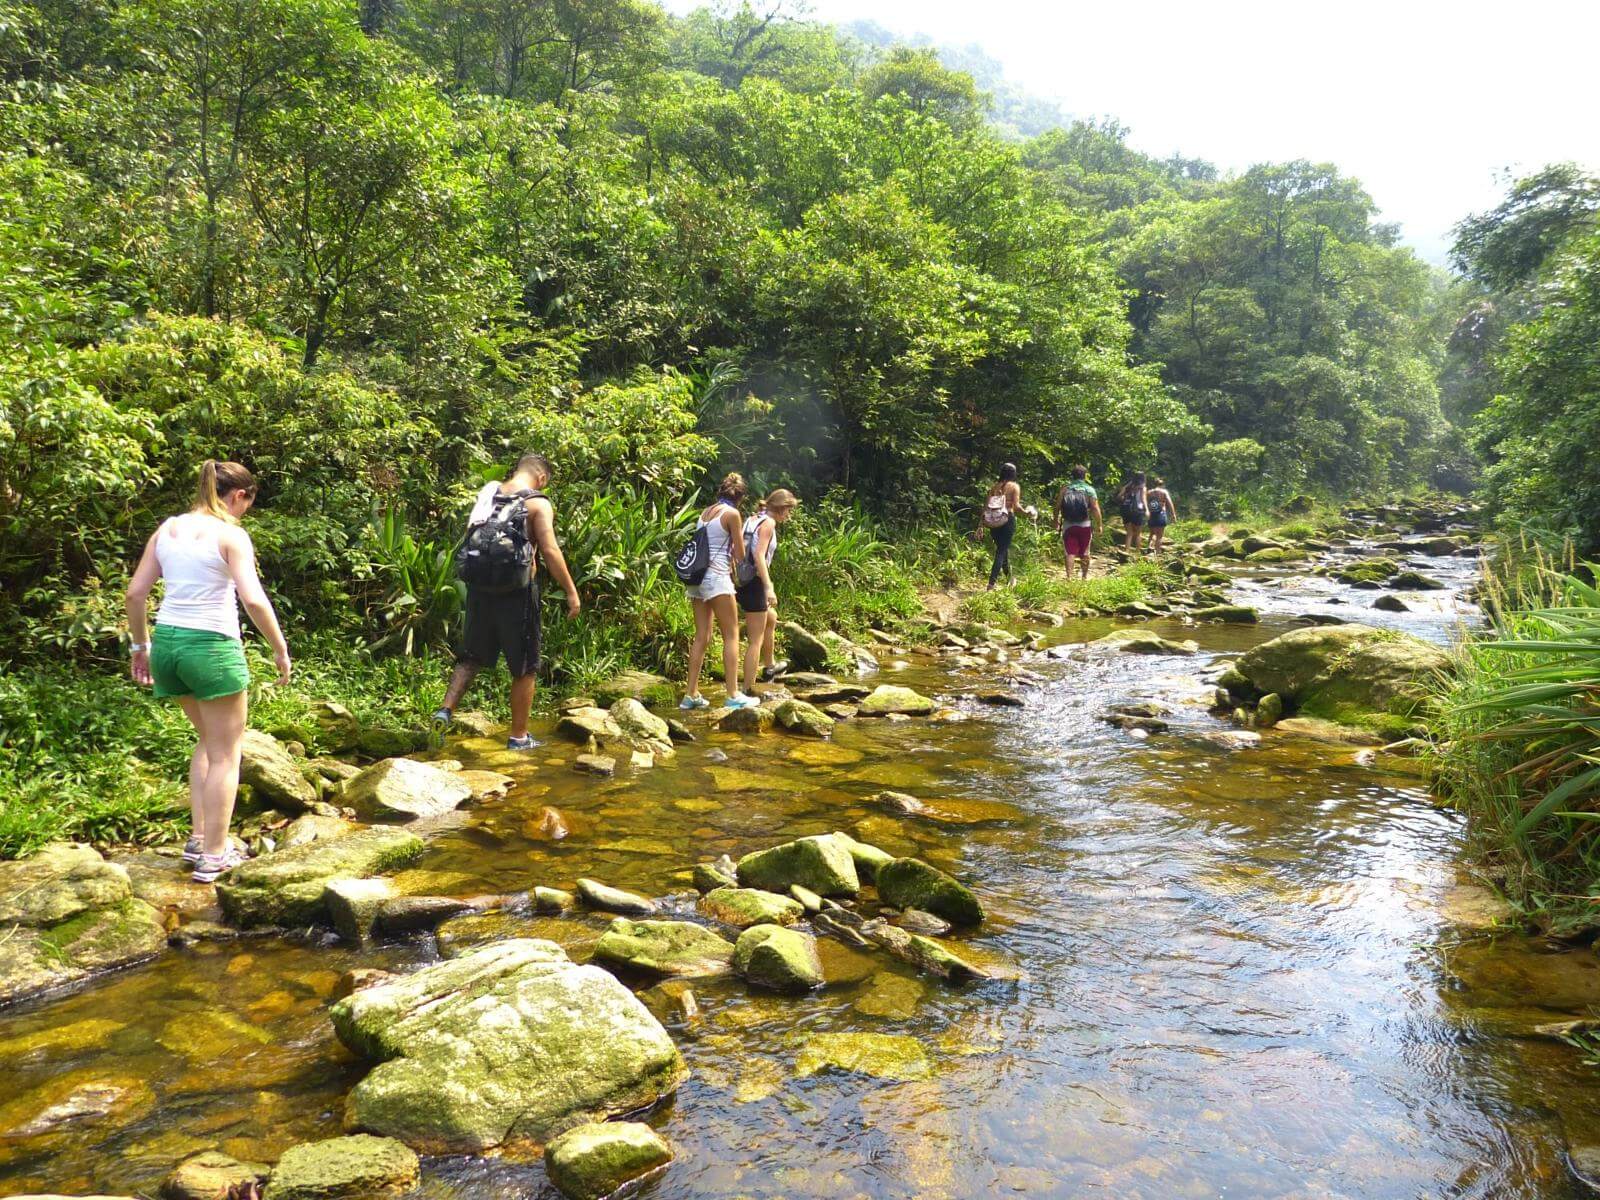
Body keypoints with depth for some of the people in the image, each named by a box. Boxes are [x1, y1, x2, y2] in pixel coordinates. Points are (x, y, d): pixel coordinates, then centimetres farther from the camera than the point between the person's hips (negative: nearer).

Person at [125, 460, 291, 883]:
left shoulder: (167, 528, 9)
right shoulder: (230, 535, -9)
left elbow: (135, 593, 9)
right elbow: (254, 600, -19)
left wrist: (140, 645, 19)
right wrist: (280, 649, -8)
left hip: (168, 642, 7)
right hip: (212, 645, -7)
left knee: (209, 741, 25)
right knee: (225, 755, 7)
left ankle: (199, 839, 27)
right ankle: (213, 856, 11)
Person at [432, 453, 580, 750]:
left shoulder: (486, 494, 11)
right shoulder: (538, 503, -7)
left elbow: (471, 537, 12)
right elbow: (550, 551, -14)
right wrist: (571, 592, -8)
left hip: (480, 588, 5)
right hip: (515, 592, -5)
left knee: (472, 656, 20)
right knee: (525, 667, 8)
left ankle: (445, 710, 4)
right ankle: (519, 737, 14)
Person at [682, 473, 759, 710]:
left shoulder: (706, 511, 14)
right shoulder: (731, 513, -6)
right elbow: (740, 555, -2)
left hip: (697, 578, 7)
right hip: (717, 577, -7)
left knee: (702, 637, 10)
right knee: (731, 635, -1)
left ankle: (691, 695, 10)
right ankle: (734, 695, -4)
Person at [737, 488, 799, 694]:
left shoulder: (753, 520, 16)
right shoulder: (768, 522, -10)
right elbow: (759, 555, -21)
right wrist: (768, 587, -26)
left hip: (743, 582, 9)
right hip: (754, 583, -9)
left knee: (771, 618, 31)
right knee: (755, 640, -4)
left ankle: (768, 666, 46)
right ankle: (748, 691, -3)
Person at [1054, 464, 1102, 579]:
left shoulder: (1065, 489, 1)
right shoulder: (1089, 489, -3)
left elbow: (1057, 507, 1)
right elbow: (1095, 509, -9)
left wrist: (1056, 521, 13)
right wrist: (1099, 524, -1)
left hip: (1068, 525, 0)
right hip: (1085, 525, 0)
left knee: (1070, 552, 0)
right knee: (1084, 552, 15)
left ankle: (1069, 576, -11)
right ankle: (1085, 575, 28)